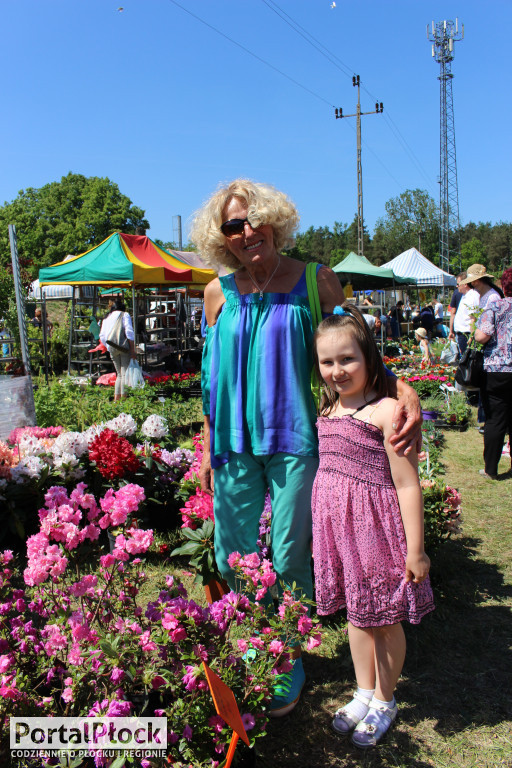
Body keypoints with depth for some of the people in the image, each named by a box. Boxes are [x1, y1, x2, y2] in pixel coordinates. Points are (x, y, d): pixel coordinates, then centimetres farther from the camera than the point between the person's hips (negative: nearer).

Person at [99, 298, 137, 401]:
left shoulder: (107, 318, 21)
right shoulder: (124, 314, 6)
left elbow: (102, 336, 14)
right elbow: (129, 332, -7)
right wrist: (132, 350, -9)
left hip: (112, 349, 5)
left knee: (119, 374, 13)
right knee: (125, 373, -6)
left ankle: (116, 399, 8)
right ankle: (123, 398, -13)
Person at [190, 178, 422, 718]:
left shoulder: (315, 282, -4)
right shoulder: (219, 293, 4)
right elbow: (212, 377, 10)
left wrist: (405, 391, -21)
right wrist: (207, 450, 12)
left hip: (294, 443, -3)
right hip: (234, 446, 3)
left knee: (288, 561, 7)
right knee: (232, 558, 13)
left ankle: (289, 660, 33)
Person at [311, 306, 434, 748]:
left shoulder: (388, 412, -17)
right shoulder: (328, 411, 4)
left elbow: (407, 486, -16)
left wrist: (415, 549, -13)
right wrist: (319, 530, 18)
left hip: (376, 527, -6)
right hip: (339, 528, 6)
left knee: (386, 620, 14)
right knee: (356, 615, 21)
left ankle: (384, 701, 36)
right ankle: (364, 693, 42)